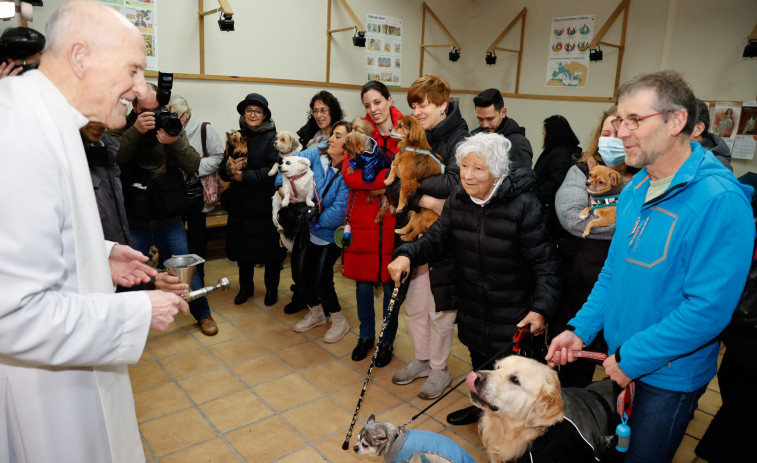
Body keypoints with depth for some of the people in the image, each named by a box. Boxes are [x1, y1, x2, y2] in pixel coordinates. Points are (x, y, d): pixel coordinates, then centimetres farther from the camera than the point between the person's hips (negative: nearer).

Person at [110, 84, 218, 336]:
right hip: (134, 221, 0)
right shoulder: (123, 128, -2)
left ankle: (203, 314, 29)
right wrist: (136, 131, -29)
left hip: (169, 220, 1)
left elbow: (193, 166, -11)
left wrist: (175, 142, -27)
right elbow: (112, 159, -21)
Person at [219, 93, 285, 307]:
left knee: (269, 249, 4)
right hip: (240, 204, 5)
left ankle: (272, 288, 23)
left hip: (266, 205, -5)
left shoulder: (272, 139, -5)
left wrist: (244, 176, -16)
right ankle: (246, 287, 31)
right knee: (243, 248, 13)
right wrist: (230, 170, -13)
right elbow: (222, 171, 10)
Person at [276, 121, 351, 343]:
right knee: (299, 274, 6)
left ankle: (339, 321, 19)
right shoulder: (318, 153, -9)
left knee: (318, 279, -8)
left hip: (329, 235, -6)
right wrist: (282, 184, -19)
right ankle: (316, 313, 34)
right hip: (306, 227, 6)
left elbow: (338, 213, -26)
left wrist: (315, 221, -16)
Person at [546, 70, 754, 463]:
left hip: (669, 377, -6)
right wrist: (579, 330, -1)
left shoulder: (719, 200, -25)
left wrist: (633, 358, -20)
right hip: (622, 361, 7)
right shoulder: (635, 188, 0)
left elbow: (709, 309, -27)